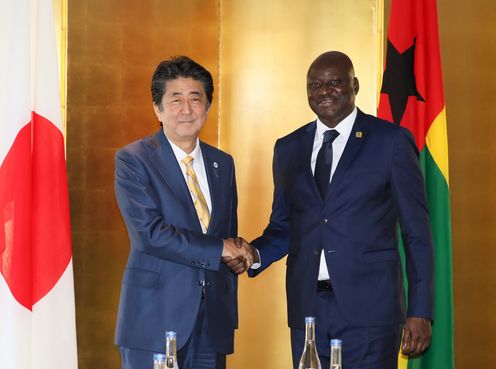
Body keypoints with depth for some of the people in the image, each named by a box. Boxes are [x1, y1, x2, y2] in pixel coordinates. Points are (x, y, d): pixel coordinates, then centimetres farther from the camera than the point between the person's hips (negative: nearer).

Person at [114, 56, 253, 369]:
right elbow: (149, 233, -16)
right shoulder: (133, 160, -5)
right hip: (155, 319, -5)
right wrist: (219, 249, -12)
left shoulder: (222, 163, 13)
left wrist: (230, 314, 14)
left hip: (212, 320, 5)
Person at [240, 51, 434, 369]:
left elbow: (417, 233, 0)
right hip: (308, 308, 4)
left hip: (369, 307, -4)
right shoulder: (288, 148, 13)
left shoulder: (392, 141, 0)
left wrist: (420, 312, -5)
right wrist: (254, 254, -4)